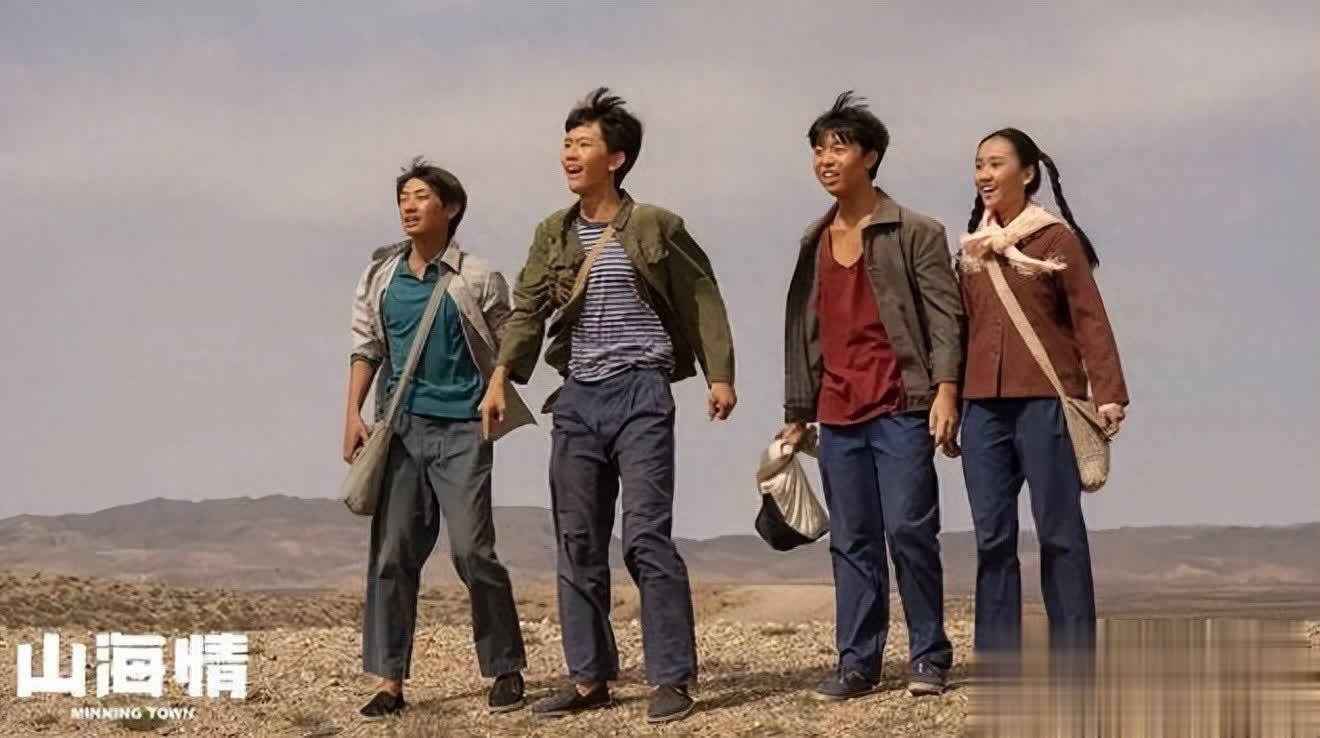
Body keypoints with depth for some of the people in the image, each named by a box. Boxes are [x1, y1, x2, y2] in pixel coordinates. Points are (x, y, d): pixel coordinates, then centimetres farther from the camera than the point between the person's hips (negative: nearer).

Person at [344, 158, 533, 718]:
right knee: (392, 552, 2)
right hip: (400, 426, 4)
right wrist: (354, 415, 3)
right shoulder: (380, 277, 9)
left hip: (461, 426, -4)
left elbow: (504, 351, 3)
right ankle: (389, 681, 7)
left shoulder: (477, 279, -1)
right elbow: (365, 348, 11)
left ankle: (505, 669, 7)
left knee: (472, 550, -7)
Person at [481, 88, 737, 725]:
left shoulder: (655, 227, -2)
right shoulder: (552, 235, 10)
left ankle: (672, 678, -4)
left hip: (640, 393, -5)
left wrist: (720, 375, -5)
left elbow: (702, 299, 1)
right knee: (577, 545, 8)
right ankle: (589, 678, 16)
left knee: (646, 535, -10)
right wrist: (502, 377, -8)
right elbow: (527, 309, 4)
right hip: (576, 399, 5)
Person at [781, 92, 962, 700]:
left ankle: (929, 656, 3)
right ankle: (857, 663, 10)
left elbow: (944, 314, -5)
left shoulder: (914, 234, 0)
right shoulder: (815, 243, 16)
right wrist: (796, 414, 17)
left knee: (909, 529, -8)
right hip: (838, 415, 5)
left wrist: (945, 390, -17)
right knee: (851, 541, 6)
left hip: (901, 409, -5)